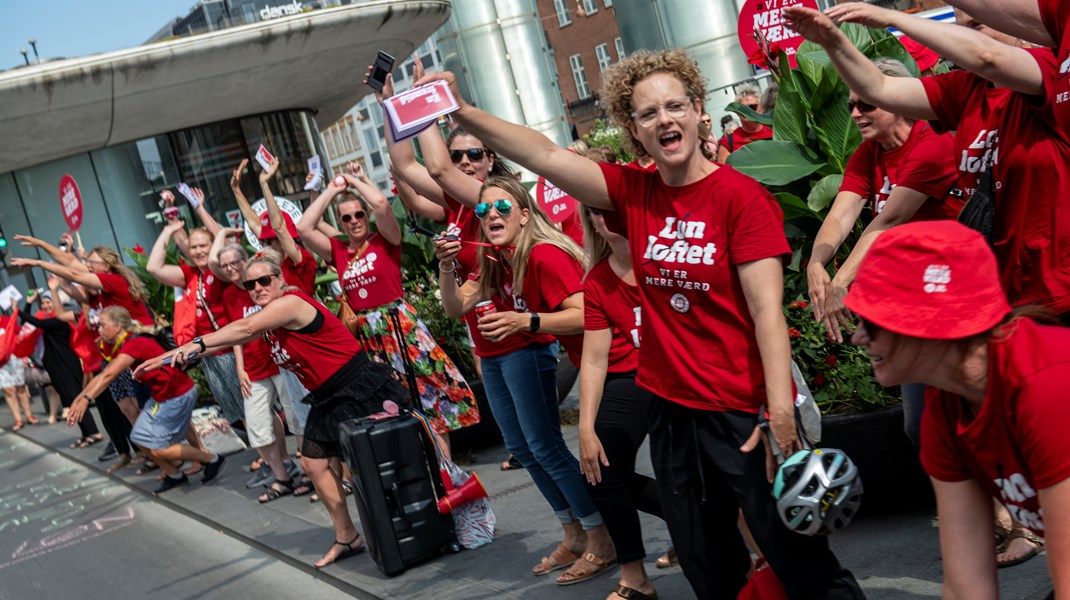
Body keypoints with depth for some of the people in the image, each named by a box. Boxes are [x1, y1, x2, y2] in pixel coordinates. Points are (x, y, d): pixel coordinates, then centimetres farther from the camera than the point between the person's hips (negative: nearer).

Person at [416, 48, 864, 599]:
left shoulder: (743, 197, -12)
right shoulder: (634, 194, 3)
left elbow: (767, 311, -16)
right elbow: (546, 156, -4)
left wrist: (781, 416, -22)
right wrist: (463, 113, -15)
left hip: (742, 411, -5)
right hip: (671, 409, 6)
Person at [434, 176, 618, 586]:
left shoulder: (544, 255, -22)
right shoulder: (492, 260, 4)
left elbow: (585, 316, -30)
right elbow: (455, 308, 1)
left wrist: (525, 321, -42)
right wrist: (446, 268, -16)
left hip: (527, 354, -9)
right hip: (492, 358, 9)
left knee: (544, 446, -13)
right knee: (521, 448, 14)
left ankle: (602, 543, -2)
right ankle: (574, 536, 27)